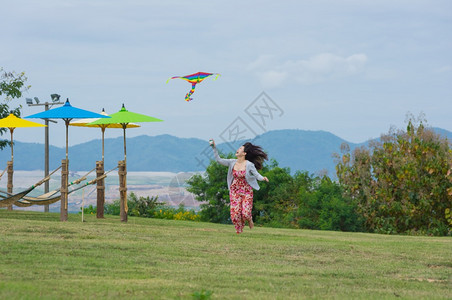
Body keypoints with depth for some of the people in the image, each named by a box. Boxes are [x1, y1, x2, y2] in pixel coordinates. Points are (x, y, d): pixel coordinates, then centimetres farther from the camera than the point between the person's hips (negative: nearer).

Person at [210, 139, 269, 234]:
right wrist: (214, 147, -8)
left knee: (245, 213, -12)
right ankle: (239, 232, 14)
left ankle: (249, 220, 26)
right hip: (235, 190, 3)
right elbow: (218, 160, -1)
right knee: (235, 213, -7)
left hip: (246, 191, -3)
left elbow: (257, 175, -8)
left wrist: (263, 178, -31)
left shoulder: (249, 165, -11)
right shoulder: (232, 163, -1)